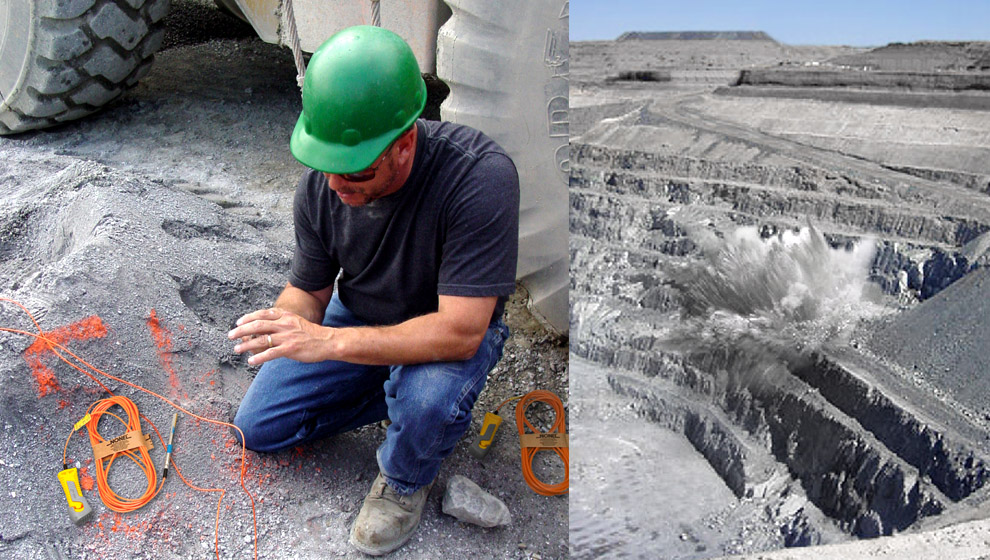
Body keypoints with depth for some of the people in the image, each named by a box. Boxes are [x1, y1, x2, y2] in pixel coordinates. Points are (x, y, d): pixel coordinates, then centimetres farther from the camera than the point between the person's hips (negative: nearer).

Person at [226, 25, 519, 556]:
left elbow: (460, 331, -37)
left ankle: (406, 479, -1)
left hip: (453, 329, -4)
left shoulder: (481, 176, -36)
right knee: (257, 427, 5)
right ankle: (396, 393, 17)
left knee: (428, 398, -38)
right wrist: (281, 325, -29)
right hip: (357, 318, 5)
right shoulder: (320, 184, -18)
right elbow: (308, 291, -5)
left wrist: (330, 342, -43)